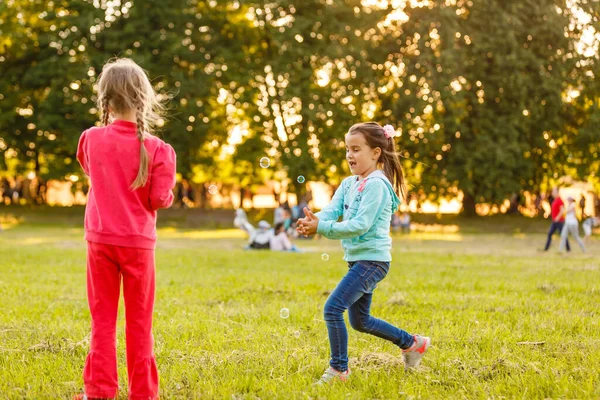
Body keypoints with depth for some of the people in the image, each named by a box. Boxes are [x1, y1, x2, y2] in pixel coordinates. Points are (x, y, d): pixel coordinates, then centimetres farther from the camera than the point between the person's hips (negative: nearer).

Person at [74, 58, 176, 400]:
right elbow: (160, 199, -11)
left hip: (101, 240, 2)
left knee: (103, 319, 10)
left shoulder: (92, 139, -3)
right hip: (138, 242, -2)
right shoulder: (155, 148, -13)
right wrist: (167, 191, 7)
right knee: (139, 321, 8)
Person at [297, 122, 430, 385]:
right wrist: (314, 220, -27)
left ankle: (339, 369, -2)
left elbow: (360, 225, -25)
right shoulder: (349, 184, 10)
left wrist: (321, 228, -32)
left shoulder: (376, 184, -16)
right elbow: (332, 210, -4)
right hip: (358, 259, 10)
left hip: (372, 259, -10)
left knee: (333, 308, -16)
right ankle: (412, 343, 35)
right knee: (360, 321, 19)